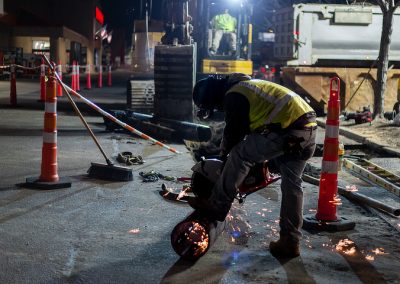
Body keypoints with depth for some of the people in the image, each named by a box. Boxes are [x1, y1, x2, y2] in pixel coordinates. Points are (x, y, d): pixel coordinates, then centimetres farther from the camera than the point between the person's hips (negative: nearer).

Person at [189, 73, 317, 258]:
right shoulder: (248, 85, 28)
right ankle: (290, 241, 17)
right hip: (309, 131, 10)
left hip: (287, 130, -10)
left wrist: (224, 155, 17)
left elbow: (234, 132, -1)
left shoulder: (233, 96, -4)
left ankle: (217, 206, 1)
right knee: (292, 185, 12)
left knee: (239, 155, -3)